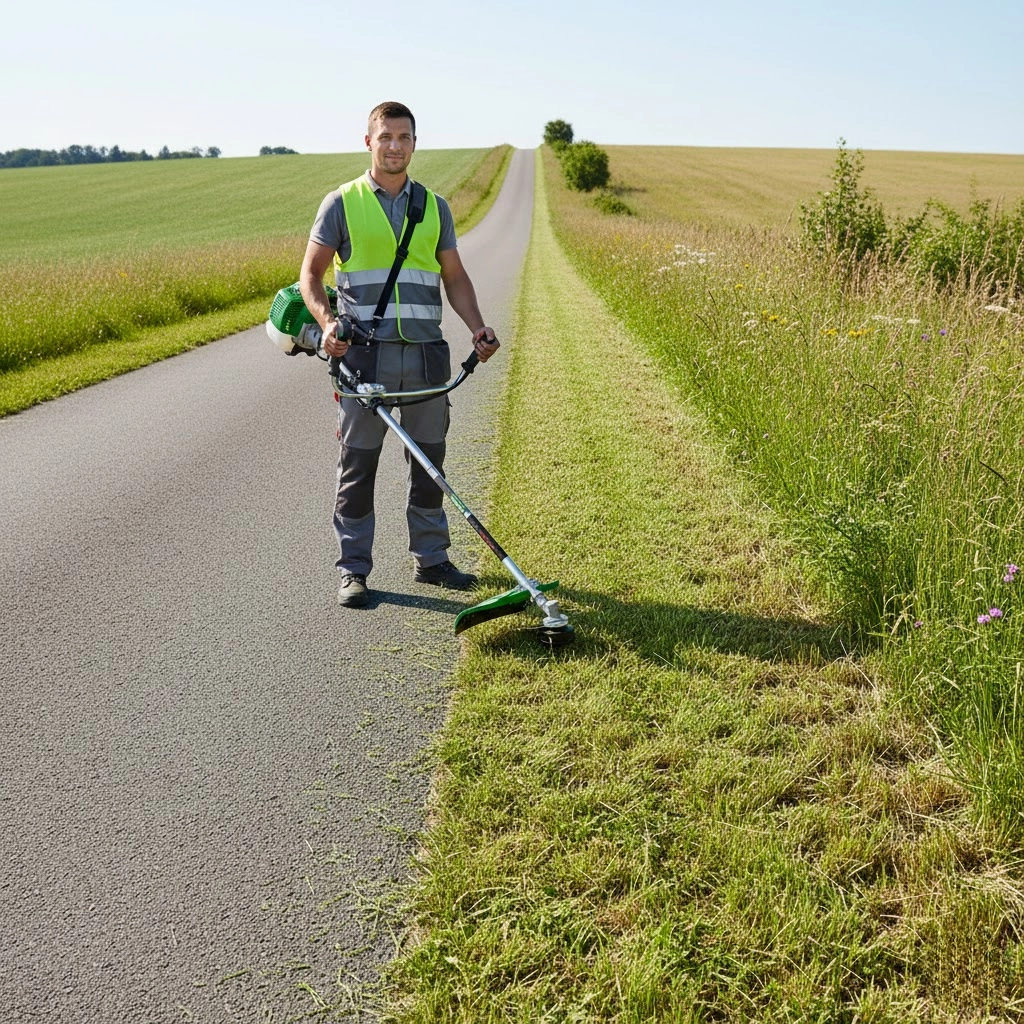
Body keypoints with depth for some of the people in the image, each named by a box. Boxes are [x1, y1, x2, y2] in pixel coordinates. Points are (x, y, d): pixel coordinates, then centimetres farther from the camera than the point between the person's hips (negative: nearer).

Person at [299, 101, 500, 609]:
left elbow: (454, 276, 16)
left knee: (429, 461, 9)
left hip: (426, 353, 3)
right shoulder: (341, 203, 4)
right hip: (365, 353, -3)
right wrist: (326, 321, -15)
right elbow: (310, 273, 4)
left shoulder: (434, 207, 13)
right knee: (357, 463, 1)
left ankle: (430, 559, 23)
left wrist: (477, 327, 0)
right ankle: (353, 570, 10)